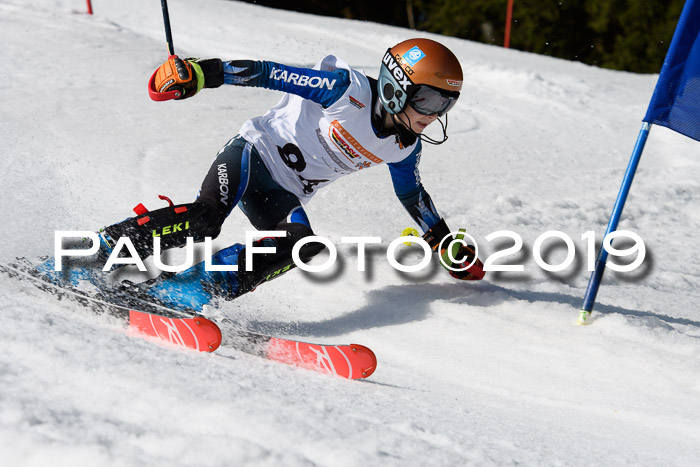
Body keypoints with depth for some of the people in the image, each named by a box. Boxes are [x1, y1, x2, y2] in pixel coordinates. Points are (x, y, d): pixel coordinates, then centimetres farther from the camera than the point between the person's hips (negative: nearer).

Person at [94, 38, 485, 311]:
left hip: (285, 197, 6)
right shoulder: (349, 89, -18)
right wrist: (200, 73, -27)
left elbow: (412, 193, 22)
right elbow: (274, 74, -20)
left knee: (304, 243, -26)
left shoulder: (405, 147, 3)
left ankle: (196, 288, -27)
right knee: (207, 215, -32)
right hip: (255, 153, -6)